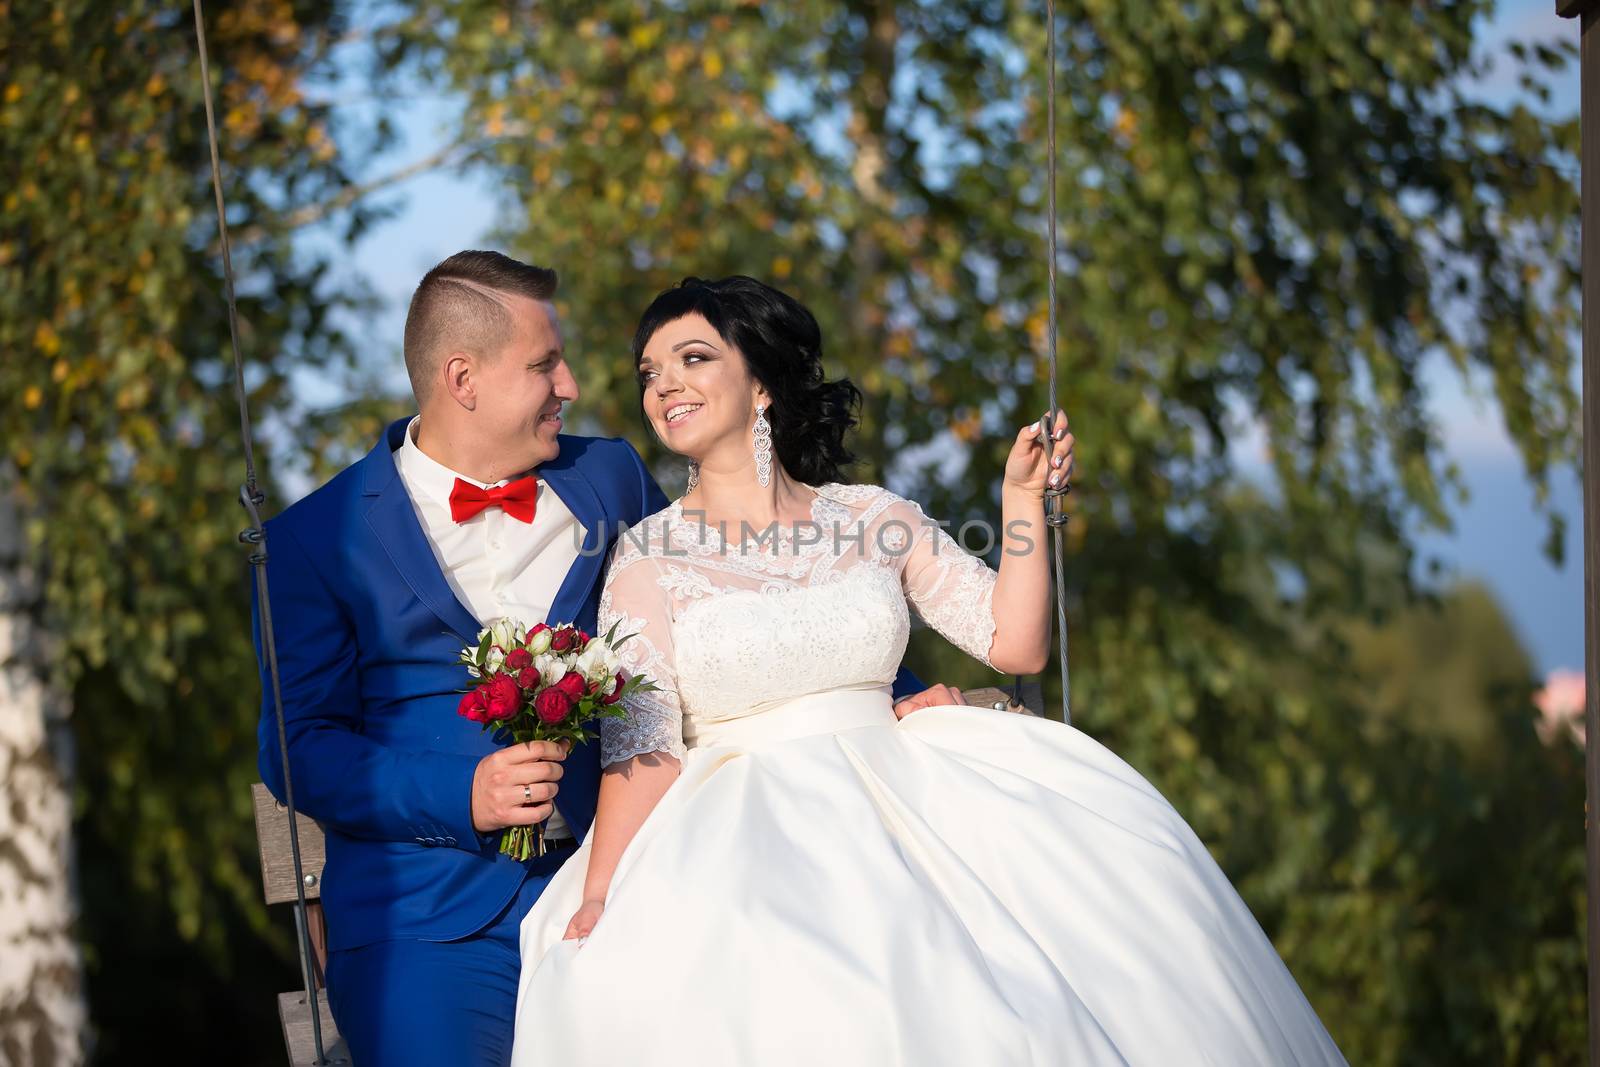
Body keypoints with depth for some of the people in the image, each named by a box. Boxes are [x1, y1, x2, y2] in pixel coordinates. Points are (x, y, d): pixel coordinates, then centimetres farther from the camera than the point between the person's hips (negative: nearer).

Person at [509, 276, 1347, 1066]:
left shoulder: (875, 519, 12)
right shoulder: (649, 558, 4)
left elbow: (1016, 644, 9)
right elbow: (642, 746, -6)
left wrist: (1022, 497, 2)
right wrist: (598, 902, -19)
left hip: (900, 794, 3)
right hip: (747, 831, -3)